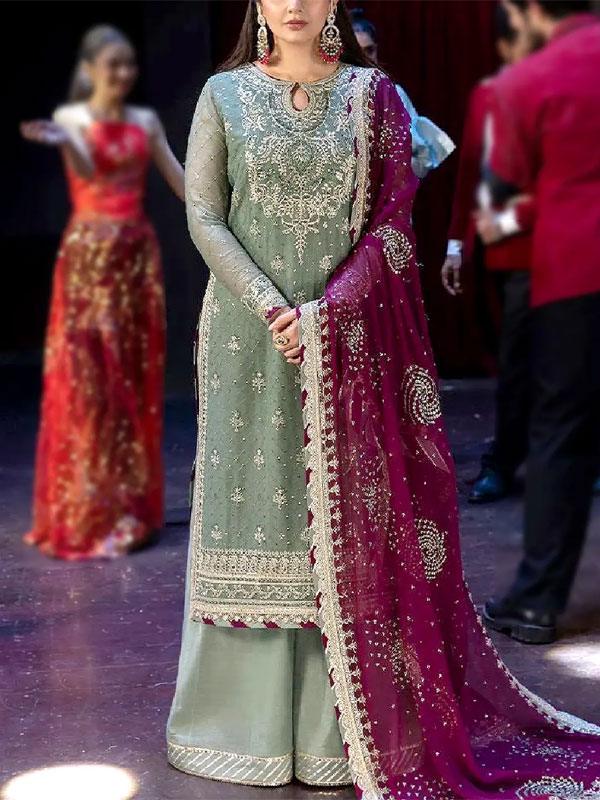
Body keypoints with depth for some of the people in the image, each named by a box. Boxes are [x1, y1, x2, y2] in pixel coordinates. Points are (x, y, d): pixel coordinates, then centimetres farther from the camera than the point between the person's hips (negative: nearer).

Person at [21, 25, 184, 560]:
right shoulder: (71, 117, -2)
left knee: (137, 379, 6)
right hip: (89, 255, -4)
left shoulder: (146, 120, 10)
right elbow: (87, 171, -22)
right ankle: (84, 517, 2)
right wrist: (58, 141, -43)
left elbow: (179, 179, 13)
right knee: (88, 378, -6)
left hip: (139, 253, 5)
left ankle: (130, 509, 16)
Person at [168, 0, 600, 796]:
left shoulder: (371, 95, 5)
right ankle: (247, 719, 15)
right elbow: (204, 217, 0)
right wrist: (269, 307, -13)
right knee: (252, 505, 3)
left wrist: (326, 310, -14)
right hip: (250, 336, 0)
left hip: (345, 336, 0)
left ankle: (340, 727, 12)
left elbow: (395, 220, -2)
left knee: (344, 514, 2)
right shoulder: (225, 95, 6)